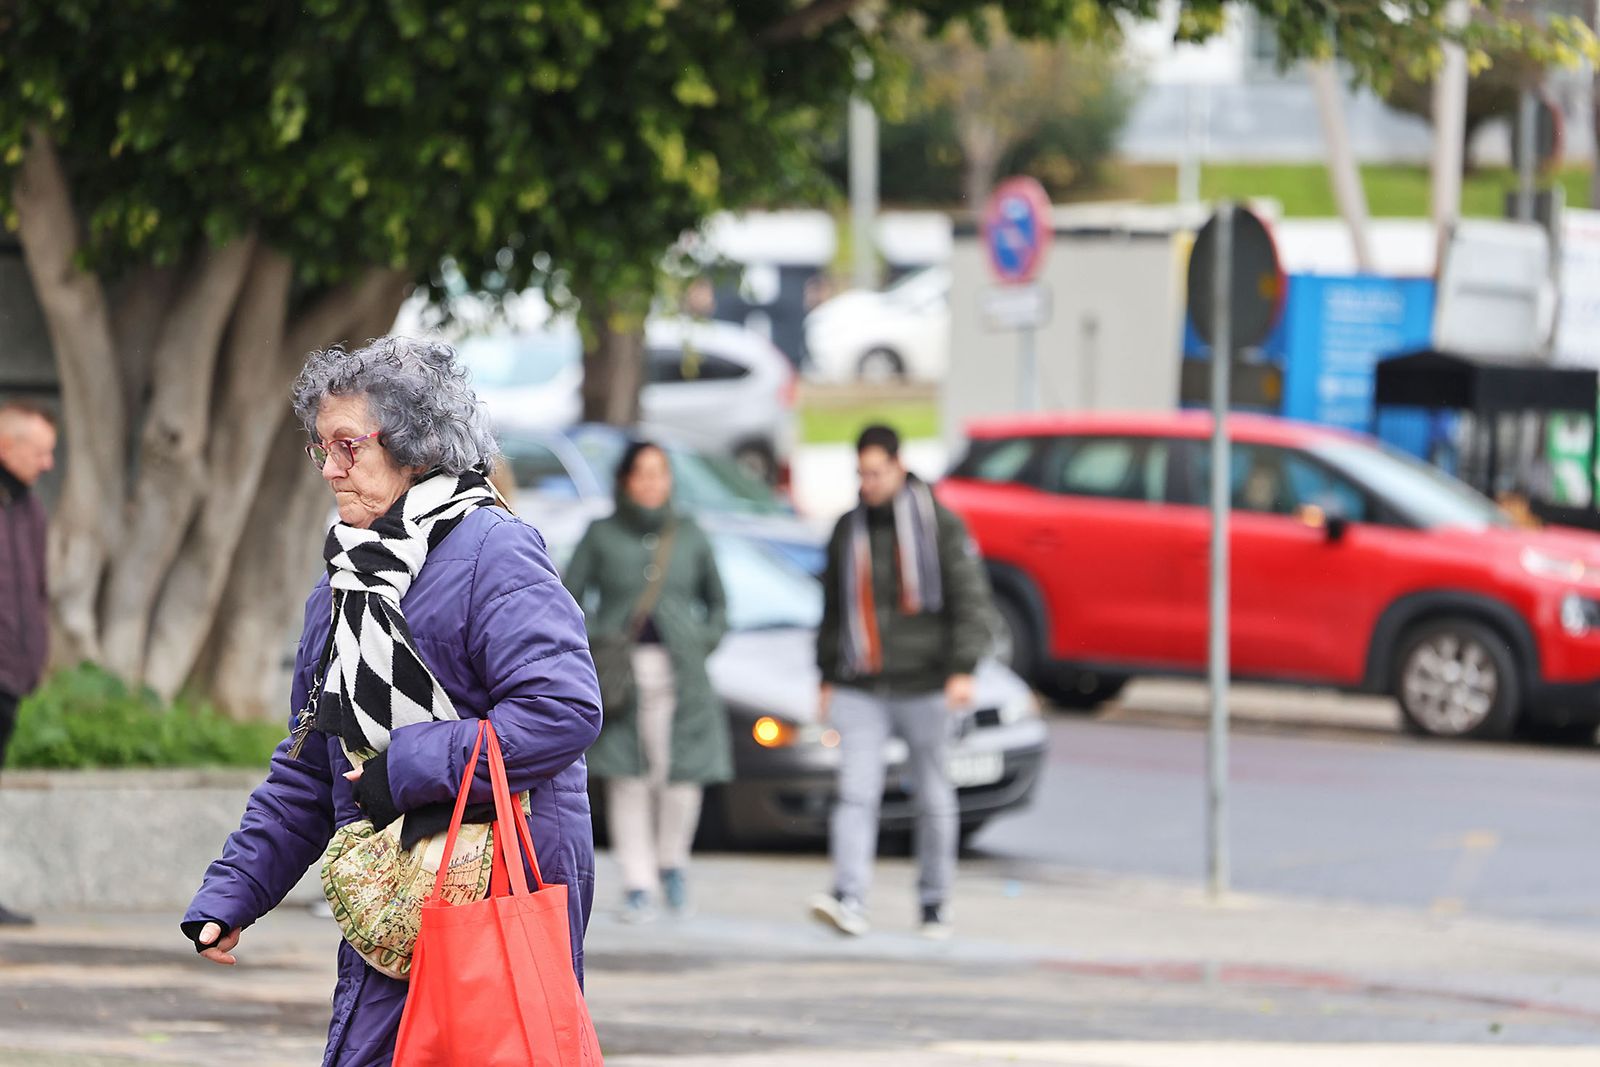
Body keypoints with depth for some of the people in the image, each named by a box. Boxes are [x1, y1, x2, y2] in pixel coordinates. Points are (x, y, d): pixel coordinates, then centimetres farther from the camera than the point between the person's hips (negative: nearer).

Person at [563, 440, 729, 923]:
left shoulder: (689, 536, 11)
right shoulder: (601, 535, 6)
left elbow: (717, 602, 20)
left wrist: (705, 643, 4)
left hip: (678, 669, 1)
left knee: (680, 778, -9)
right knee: (627, 780, -5)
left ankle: (672, 861, 18)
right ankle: (638, 886, 3)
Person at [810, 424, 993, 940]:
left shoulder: (940, 525, -2)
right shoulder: (847, 530, 12)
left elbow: (970, 600, -6)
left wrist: (963, 669, -16)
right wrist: (828, 676, 16)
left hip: (923, 688, -3)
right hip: (861, 692, 3)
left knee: (934, 798, 6)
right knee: (855, 793, -12)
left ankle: (935, 903, 17)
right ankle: (850, 901, -22)